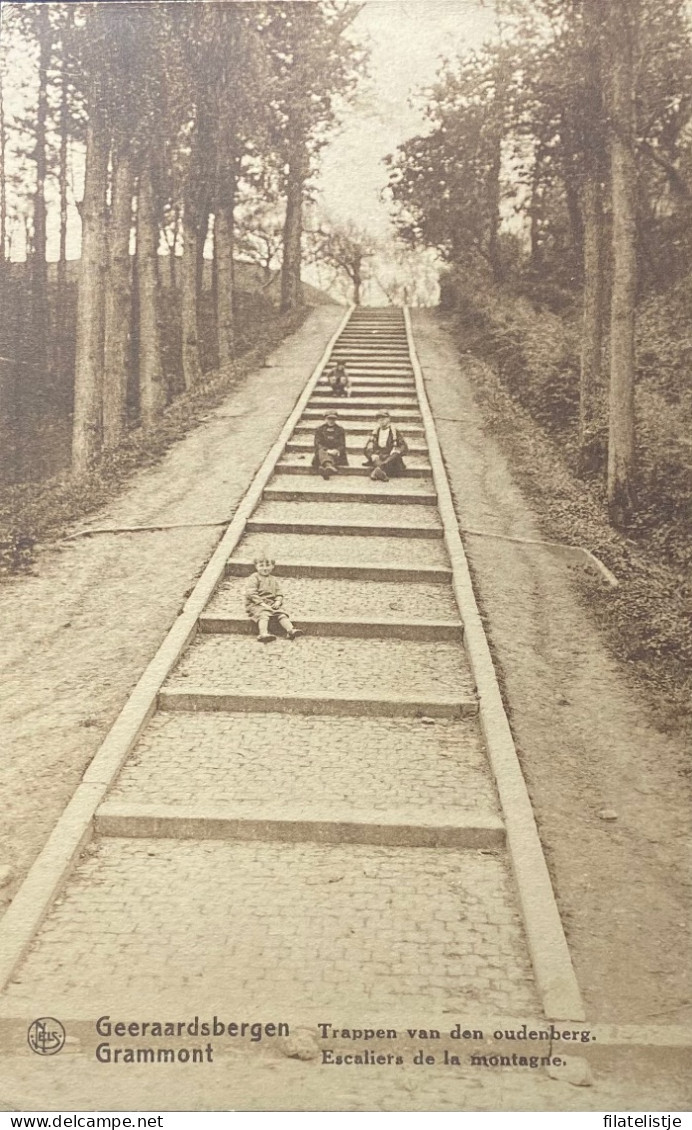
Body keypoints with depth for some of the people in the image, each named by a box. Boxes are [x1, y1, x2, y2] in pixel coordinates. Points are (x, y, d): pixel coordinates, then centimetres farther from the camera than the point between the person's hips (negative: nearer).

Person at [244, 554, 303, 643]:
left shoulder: (274, 580, 21)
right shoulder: (255, 578, 2)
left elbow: (279, 593, 18)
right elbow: (251, 593, -9)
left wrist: (278, 602, -6)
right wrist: (262, 604, -17)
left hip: (272, 604, 6)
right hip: (256, 604, -6)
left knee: (281, 614, -16)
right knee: (263, 615, -32)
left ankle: (291, 630, -28)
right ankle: (263, 634, -51)